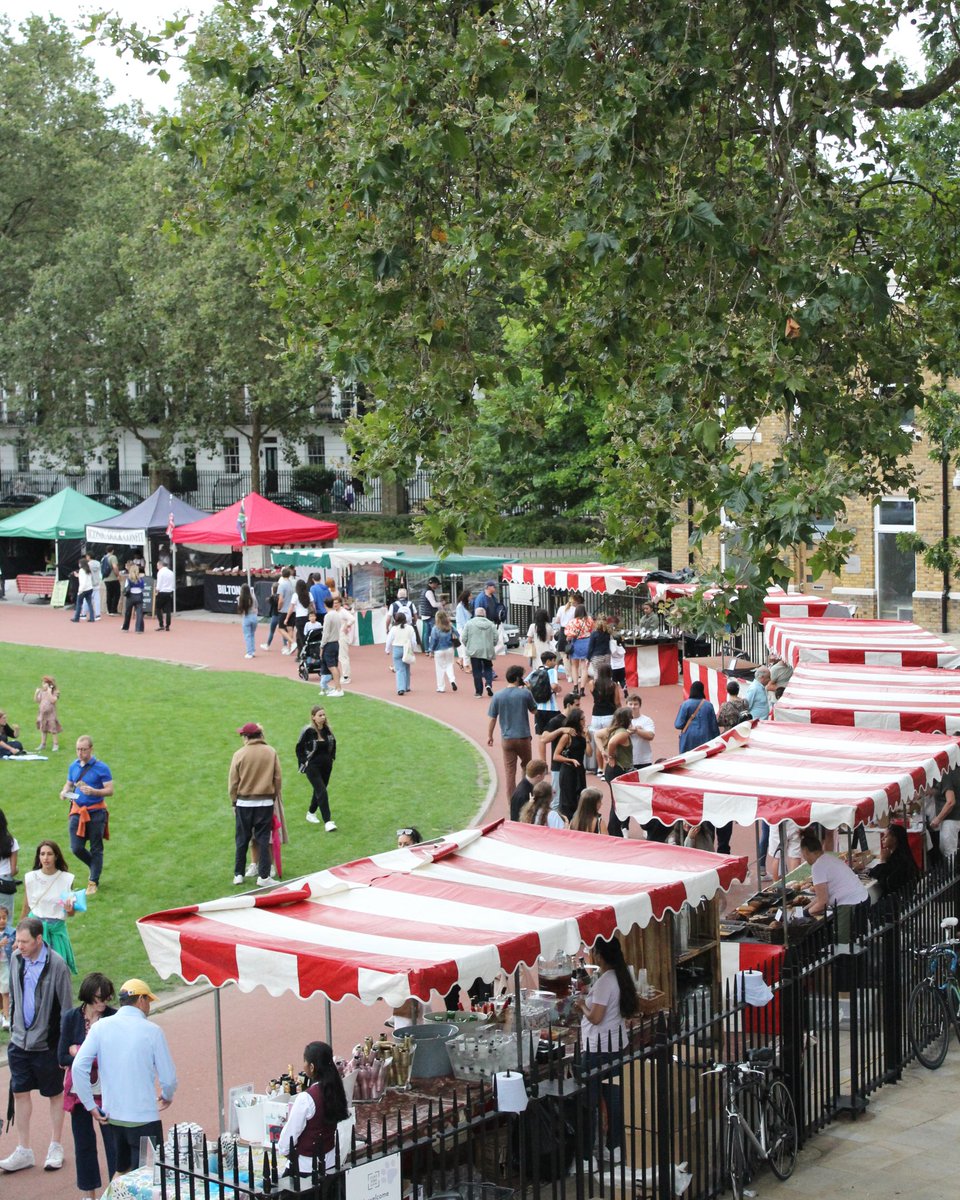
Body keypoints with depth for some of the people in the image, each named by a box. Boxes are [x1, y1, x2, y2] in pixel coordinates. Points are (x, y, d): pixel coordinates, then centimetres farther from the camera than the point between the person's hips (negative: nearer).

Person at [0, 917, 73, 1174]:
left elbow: (66, 1007, -11)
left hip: (47, 1043, -5)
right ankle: (23, 1151, 20)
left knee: (55, 1094, 11)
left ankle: (55, 1148, 24)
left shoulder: (56, 965, -17)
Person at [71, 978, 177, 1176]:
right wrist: (166, 1097, 17)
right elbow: (168, 1078, -5)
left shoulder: (100, 1027, 0)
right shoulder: (152, 1031, -8)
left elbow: (78, 1066, -8)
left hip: (112, 1116, 4)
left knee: (122, 1169, 23)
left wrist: (91, 1106, 1)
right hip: (144, 1119, -4)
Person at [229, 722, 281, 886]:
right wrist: (275, 797, 13)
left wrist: (234, 802, 8)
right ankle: (263, 876, 3)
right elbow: (278, 779, 0)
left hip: (244, 803, -1)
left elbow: (233, 782, -4)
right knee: (263, 839, 5)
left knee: (242, 840, 11)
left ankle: (238, 874, 17)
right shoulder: (271, 753, -4)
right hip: (265, 803, 1)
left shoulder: (240, 754, -8)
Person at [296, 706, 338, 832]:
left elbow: (333, 744, 18)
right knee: (322, 792, -14)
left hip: (326, 766, 6)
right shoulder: (307, 731, -14)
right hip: (312, 767, -6)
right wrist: (303, 762, -10)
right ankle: (327, 821, -16)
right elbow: (299, 748, -6)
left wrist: (331, 758, 11)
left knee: (319, 790, 18)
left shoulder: (328, 730, 1)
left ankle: (311, 813, 40)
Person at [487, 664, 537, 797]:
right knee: (526, 766, 21)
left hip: (507, 739, 1)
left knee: (509, 771, 4)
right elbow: (534, 710, 8)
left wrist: (489, 736, 12)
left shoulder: (498, 696, -5)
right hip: (523, 737, -1)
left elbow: (493, 718, -1)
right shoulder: (525, 693, -9)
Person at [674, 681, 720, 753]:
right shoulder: (708, 705, -2)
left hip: (689, 739, -1)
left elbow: (678, 725, -9)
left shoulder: (685, 704, -7)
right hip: (704, 739, 1)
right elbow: (714, 725, 2)